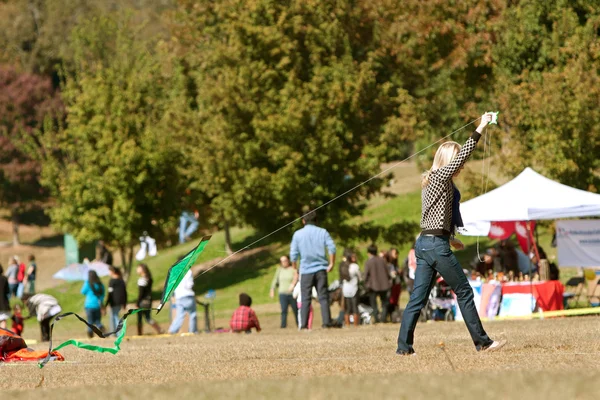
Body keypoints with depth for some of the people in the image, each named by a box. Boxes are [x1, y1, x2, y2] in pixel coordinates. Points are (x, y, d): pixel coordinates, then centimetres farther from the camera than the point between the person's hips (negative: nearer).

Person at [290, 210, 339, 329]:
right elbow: (332, 248, -7)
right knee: (323, 297, 2)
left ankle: (304, 324, -1)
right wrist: (331, 263, -1)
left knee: (305, 298, 3)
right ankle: (327, 321, -6)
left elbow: (293, 254, 1)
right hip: (321, 269, 0)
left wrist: (295, 268, 14)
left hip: (306, 270, 0)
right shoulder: (322, 232, 3)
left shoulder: (298, 234, 2)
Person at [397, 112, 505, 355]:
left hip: (425, 243, 9)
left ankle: (404, 346, 0)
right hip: (437, 245, -9)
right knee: (464, 292, -1)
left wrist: (449, 238, 26)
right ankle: (482, 342, 3)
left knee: (418, 298, 4)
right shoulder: (441, 176, -7)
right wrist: (480, 129, -10)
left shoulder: (430, 181, 19)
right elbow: (463, 154, -13)